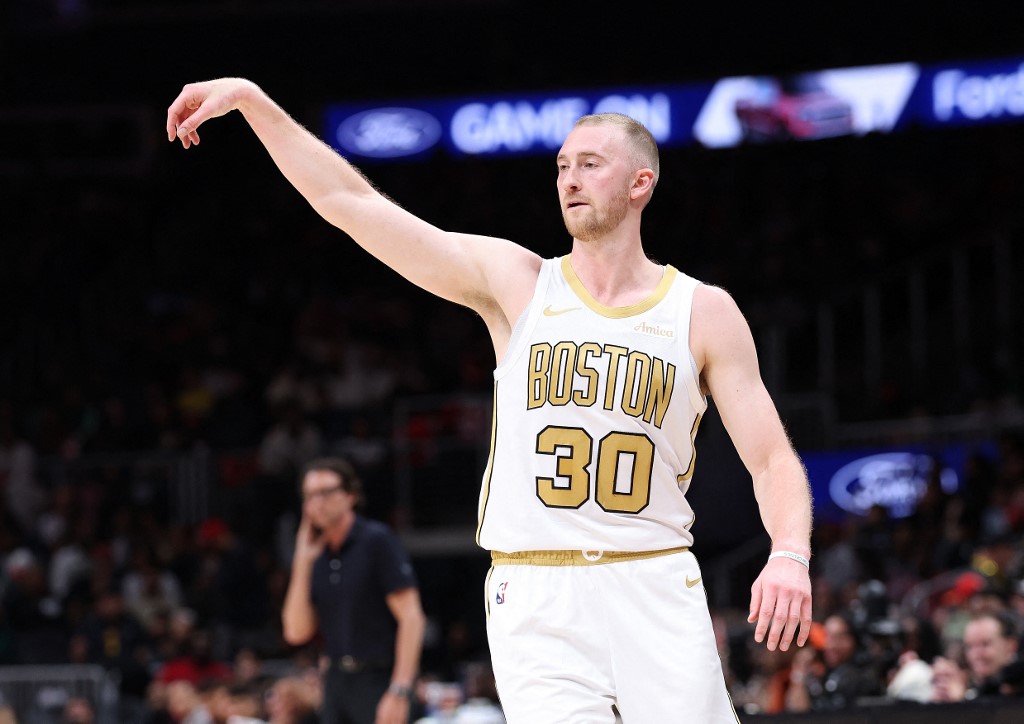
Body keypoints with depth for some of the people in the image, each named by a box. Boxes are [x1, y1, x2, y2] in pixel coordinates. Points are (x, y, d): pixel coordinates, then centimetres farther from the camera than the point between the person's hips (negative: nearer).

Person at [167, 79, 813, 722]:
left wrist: (790, 553, -16)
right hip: (536, 602, 0)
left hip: (655, 591, 0)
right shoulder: (514, 282, 7)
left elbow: (773, 459, 3)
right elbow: (351, 201, 2)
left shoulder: (704, 312, 6)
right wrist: (252, 100, -6)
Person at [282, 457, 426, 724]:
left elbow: (411, 618, -12)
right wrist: (302, 564, 0)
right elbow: (297, 631, 6)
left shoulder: (377, 541, -7)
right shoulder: (315, 558, 12)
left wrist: (399, 692, -20)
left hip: (378, 682, -7)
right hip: (337, 682, 7)